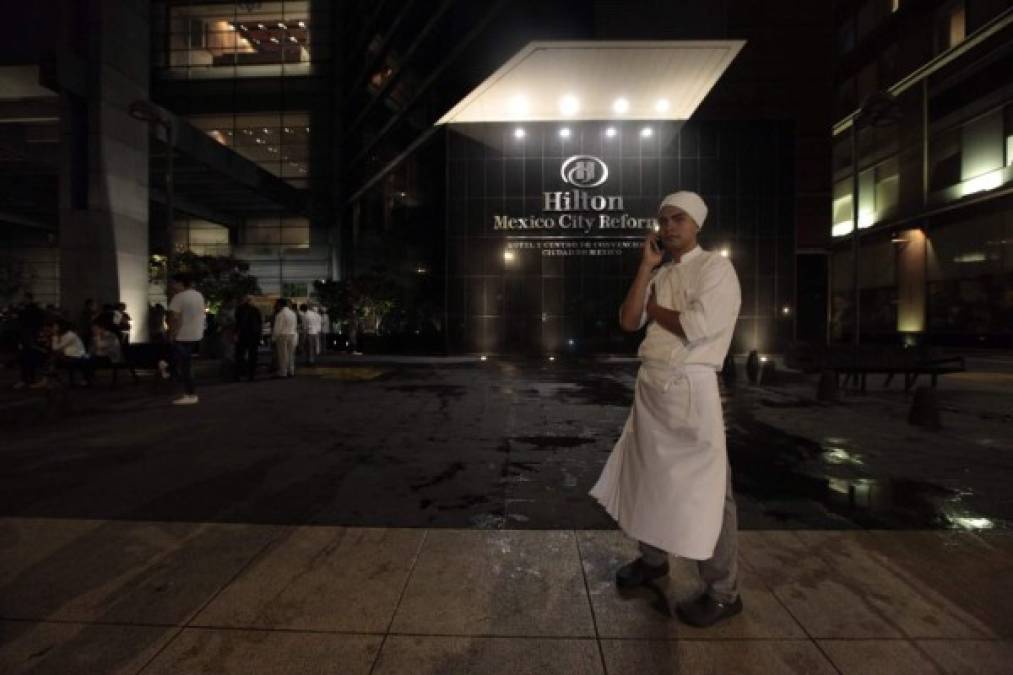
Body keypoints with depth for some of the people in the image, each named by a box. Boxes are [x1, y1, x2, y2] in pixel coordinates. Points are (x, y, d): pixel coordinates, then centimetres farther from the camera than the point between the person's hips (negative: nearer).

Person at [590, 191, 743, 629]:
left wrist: (655, 309, -3)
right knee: (650, 478, 19)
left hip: (690, 390, -7)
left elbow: (697, 326, -20)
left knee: (703, 490, 1)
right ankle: (653, 558, 41)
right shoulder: (658, 275, 15)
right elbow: (628, 321, 1)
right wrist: (647, 265, 1)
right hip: (651, 387, 7)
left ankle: (723, 593, 22)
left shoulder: (715, 268, -5)